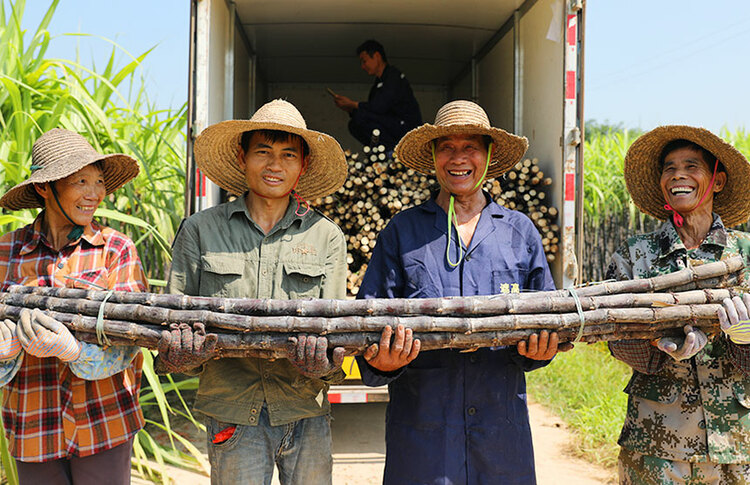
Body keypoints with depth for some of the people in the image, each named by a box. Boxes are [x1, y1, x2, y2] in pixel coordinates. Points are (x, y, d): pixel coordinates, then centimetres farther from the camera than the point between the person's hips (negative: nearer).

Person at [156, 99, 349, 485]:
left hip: (305, 413, 1)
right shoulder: (200, 231, 4)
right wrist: (182, 352, -17)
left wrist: (322, 361, -20)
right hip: (232, 414, 0)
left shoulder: (326, 237, 5)